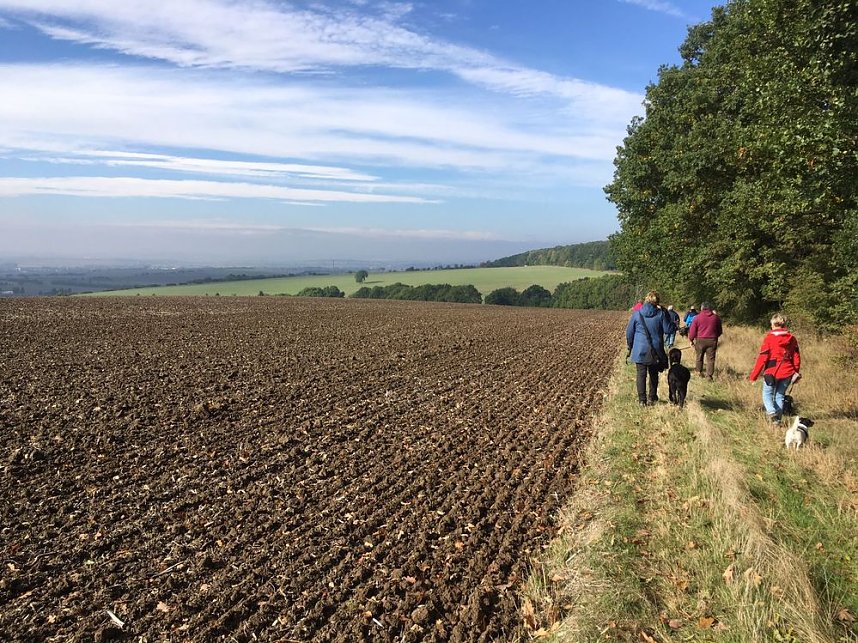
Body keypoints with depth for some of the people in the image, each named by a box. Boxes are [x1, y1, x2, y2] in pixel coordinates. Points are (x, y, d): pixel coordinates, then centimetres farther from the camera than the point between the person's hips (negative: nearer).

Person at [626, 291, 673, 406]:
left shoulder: (636, 314, -3)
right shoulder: (661, 314, -6)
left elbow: (629, 332, 2)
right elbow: (668, 330, 0)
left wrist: (630, 346, 16)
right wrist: (665, 315, 6)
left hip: (640, 349, -1)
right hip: (655, 351, 1)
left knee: (641, 374, 3)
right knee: (654, 374, 17)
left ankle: (642, 400, 0)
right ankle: (652, 397, 26)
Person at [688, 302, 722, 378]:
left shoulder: (697, 317, -4)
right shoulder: (716, 317, 6)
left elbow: (692, 330, -4)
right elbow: (720, 331, 15)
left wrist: (691, 340, 6)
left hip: (700, 340, -1)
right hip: (712, 340, 1)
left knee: (699, 357, 16)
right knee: (711, 358, 2)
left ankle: (699, 372, 24)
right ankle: (709, 375, -1)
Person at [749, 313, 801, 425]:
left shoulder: (769, 338, -9)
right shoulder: (792, 338, 6)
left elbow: (762, 358, -11)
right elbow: (796, 357, 10)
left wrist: (753, 376, -5)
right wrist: (796, 372, 22)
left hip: (771, 373, -4)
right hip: (787, 373, 4)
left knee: (767, 394, 9)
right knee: (780, 395, 14)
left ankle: (771, 411, -16)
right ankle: (778, 418, 12)